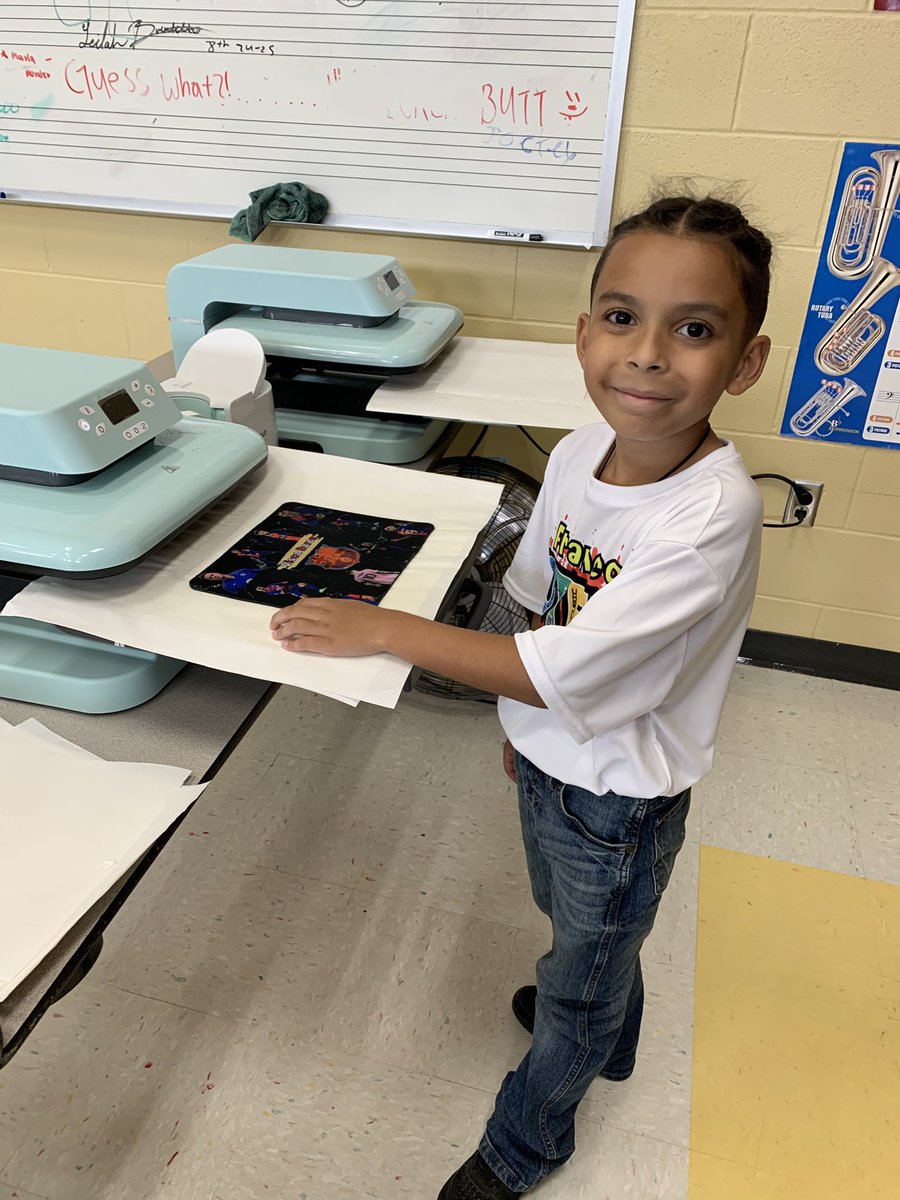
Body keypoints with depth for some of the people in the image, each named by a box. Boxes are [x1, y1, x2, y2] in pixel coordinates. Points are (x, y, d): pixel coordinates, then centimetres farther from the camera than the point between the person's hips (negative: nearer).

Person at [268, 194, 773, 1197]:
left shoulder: (712, 516, -34)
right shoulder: (579, 453, -13)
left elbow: (559, 671, -32)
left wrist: (381, 630, -24)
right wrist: (526, 724, 12)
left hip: (617, 800, -6)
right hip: (548, 758, 7)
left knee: (578, 988, 22)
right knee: (574, 926, 34)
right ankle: (604, 1032, 68)